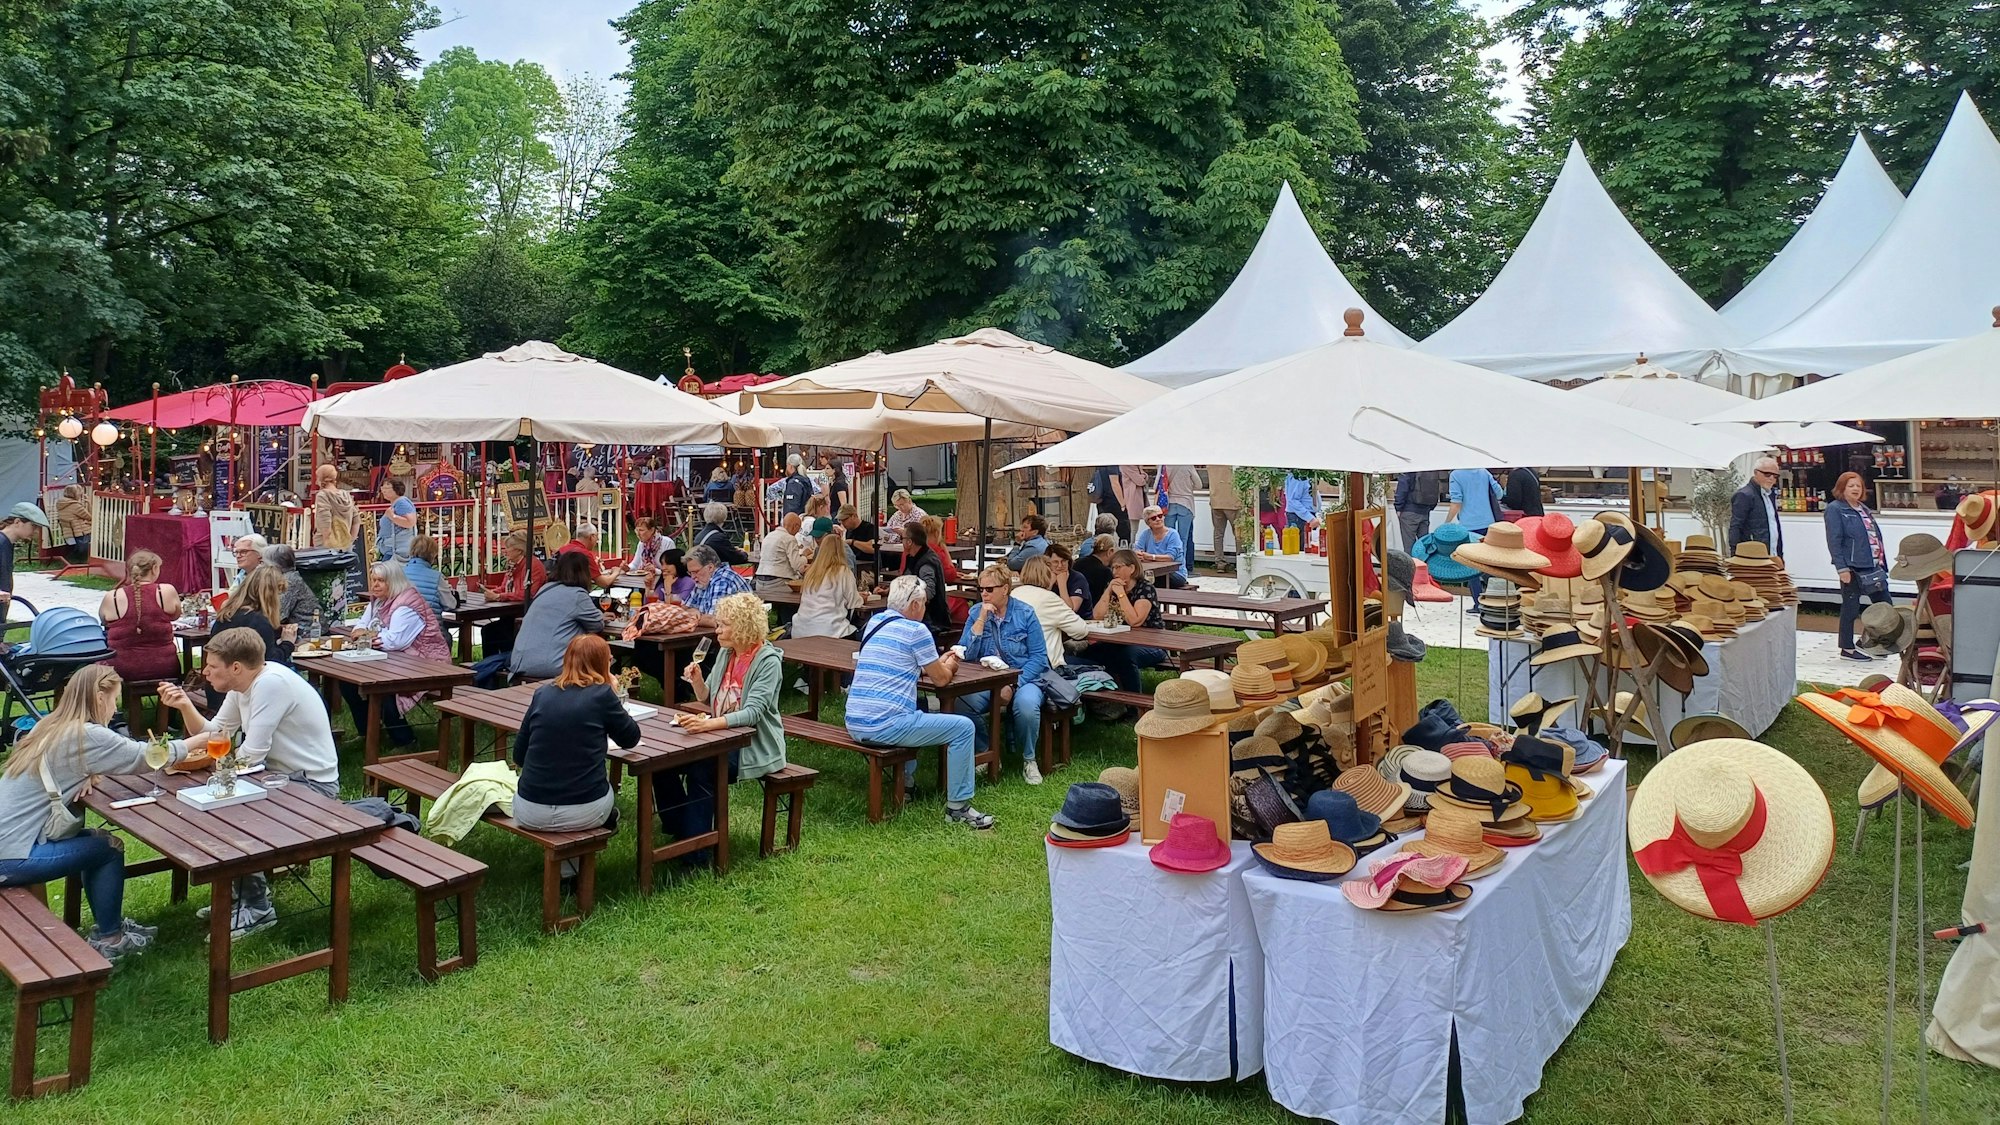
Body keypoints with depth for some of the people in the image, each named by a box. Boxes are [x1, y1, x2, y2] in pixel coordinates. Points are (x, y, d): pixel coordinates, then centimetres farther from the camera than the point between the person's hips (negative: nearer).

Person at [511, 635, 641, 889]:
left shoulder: (542, 693, 4)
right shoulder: (601, 694, -7)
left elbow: (518, 756, 10)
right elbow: (630, 739, 7)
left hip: (530, 813, 3)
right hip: (583, 813, -3)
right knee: (608, 791, 31)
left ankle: (565, 874, 27)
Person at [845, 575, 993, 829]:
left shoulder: (874, 622, 14)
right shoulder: (915, 630, -9)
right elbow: (941, 679, 1)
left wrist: (939, 663, 29)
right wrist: (949, 666, 23)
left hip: (854, 725, 9)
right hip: (885, 726, -9)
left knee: (917, 712, 38)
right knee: (963, 727, -2)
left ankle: (904, 783, 37)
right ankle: (957, 807, 1)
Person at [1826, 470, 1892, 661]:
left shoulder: (1864, 509, 17)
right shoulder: (1835, 509, -8)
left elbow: (1875, 537, 20)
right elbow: (1834, 541, -14)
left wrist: (1882, 563, 17)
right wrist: (1842, 567, -20)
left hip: (1873, 567, 8)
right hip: (1852, 568, -8)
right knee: (1850, 608, 0)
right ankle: (1847, 648, 10)